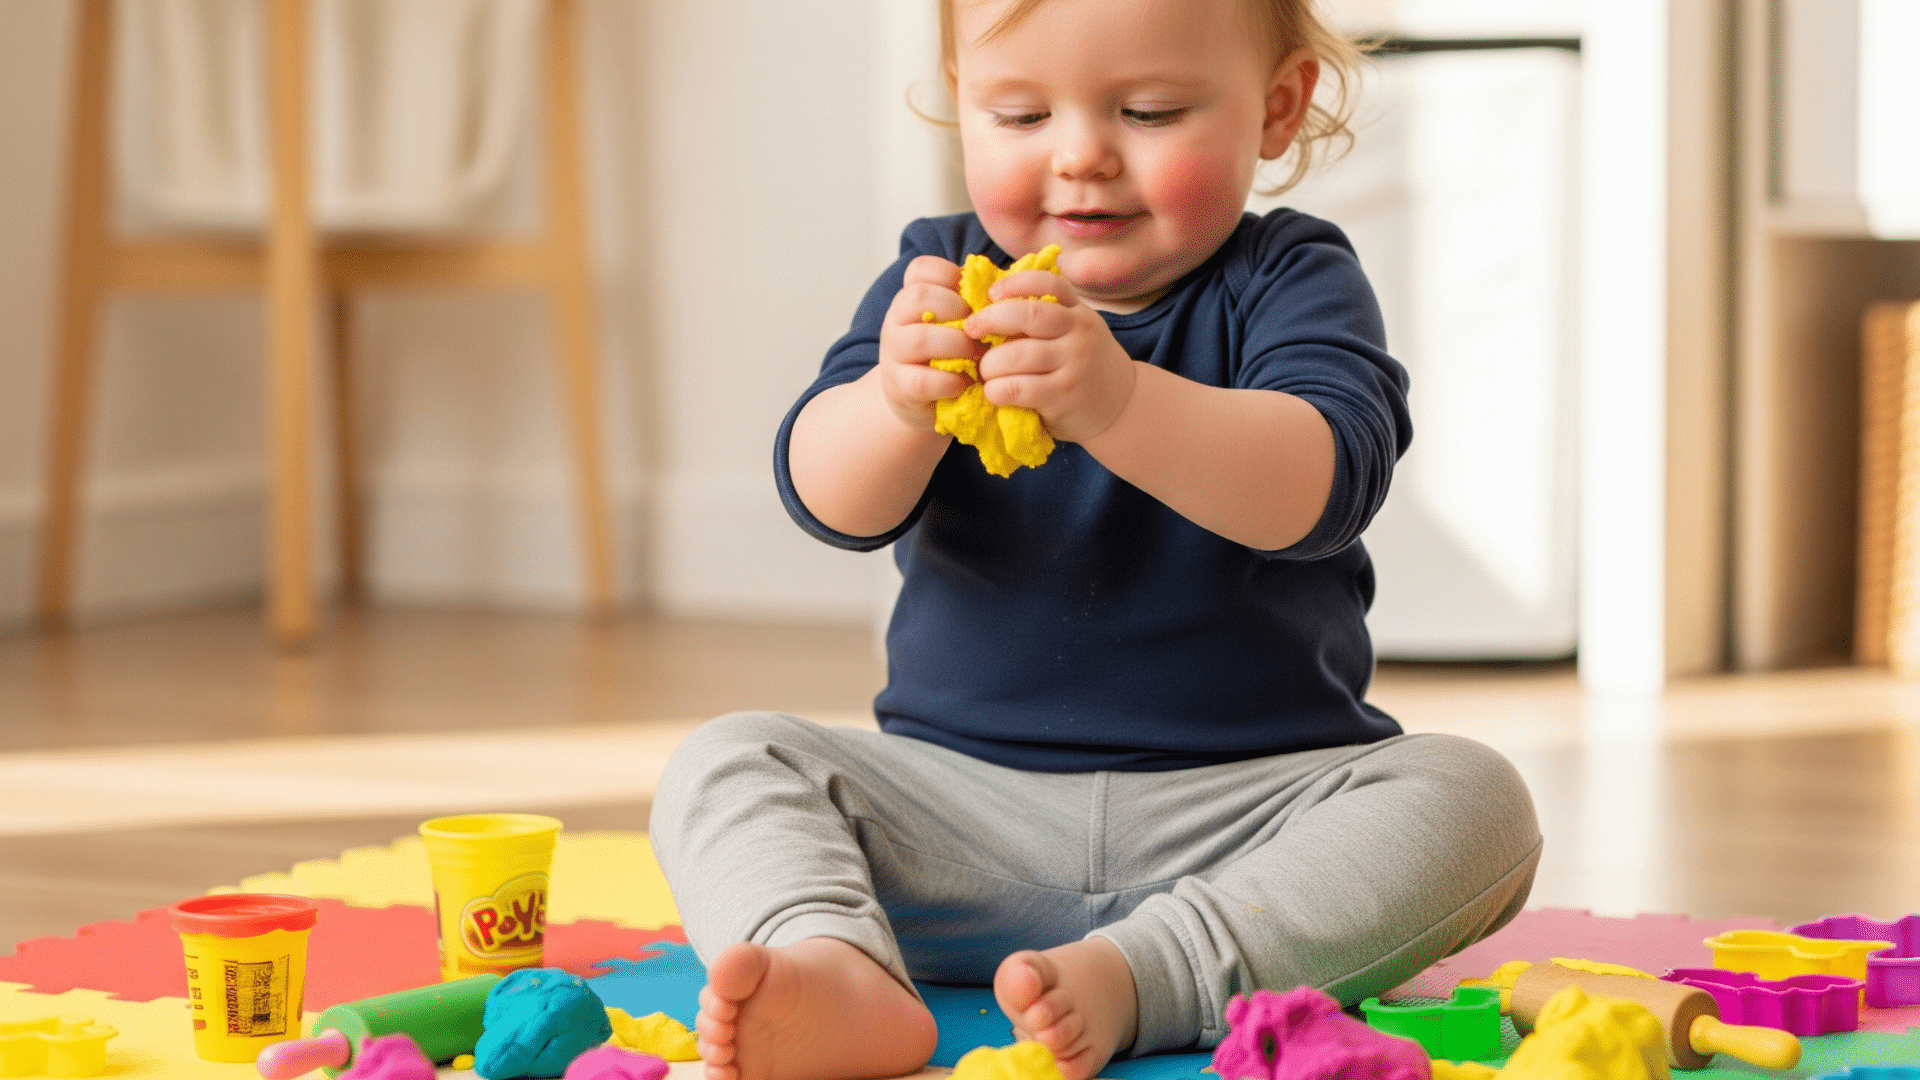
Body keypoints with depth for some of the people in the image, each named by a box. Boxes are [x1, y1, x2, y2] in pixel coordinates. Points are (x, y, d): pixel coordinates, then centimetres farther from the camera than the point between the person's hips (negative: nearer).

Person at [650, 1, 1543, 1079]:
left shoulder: (1291, 281, -2)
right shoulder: (941, 281, 7)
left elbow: (1316, 486, -22)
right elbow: (829, 499, -8)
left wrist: (1119, 403, -40)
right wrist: (901, 402, -32)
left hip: (1249, 802, -2)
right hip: (962, 803, 2)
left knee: (1473, 803, -27)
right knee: (724, 766, -16)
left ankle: (1133, 976, -39)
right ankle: (836, 967, -43)